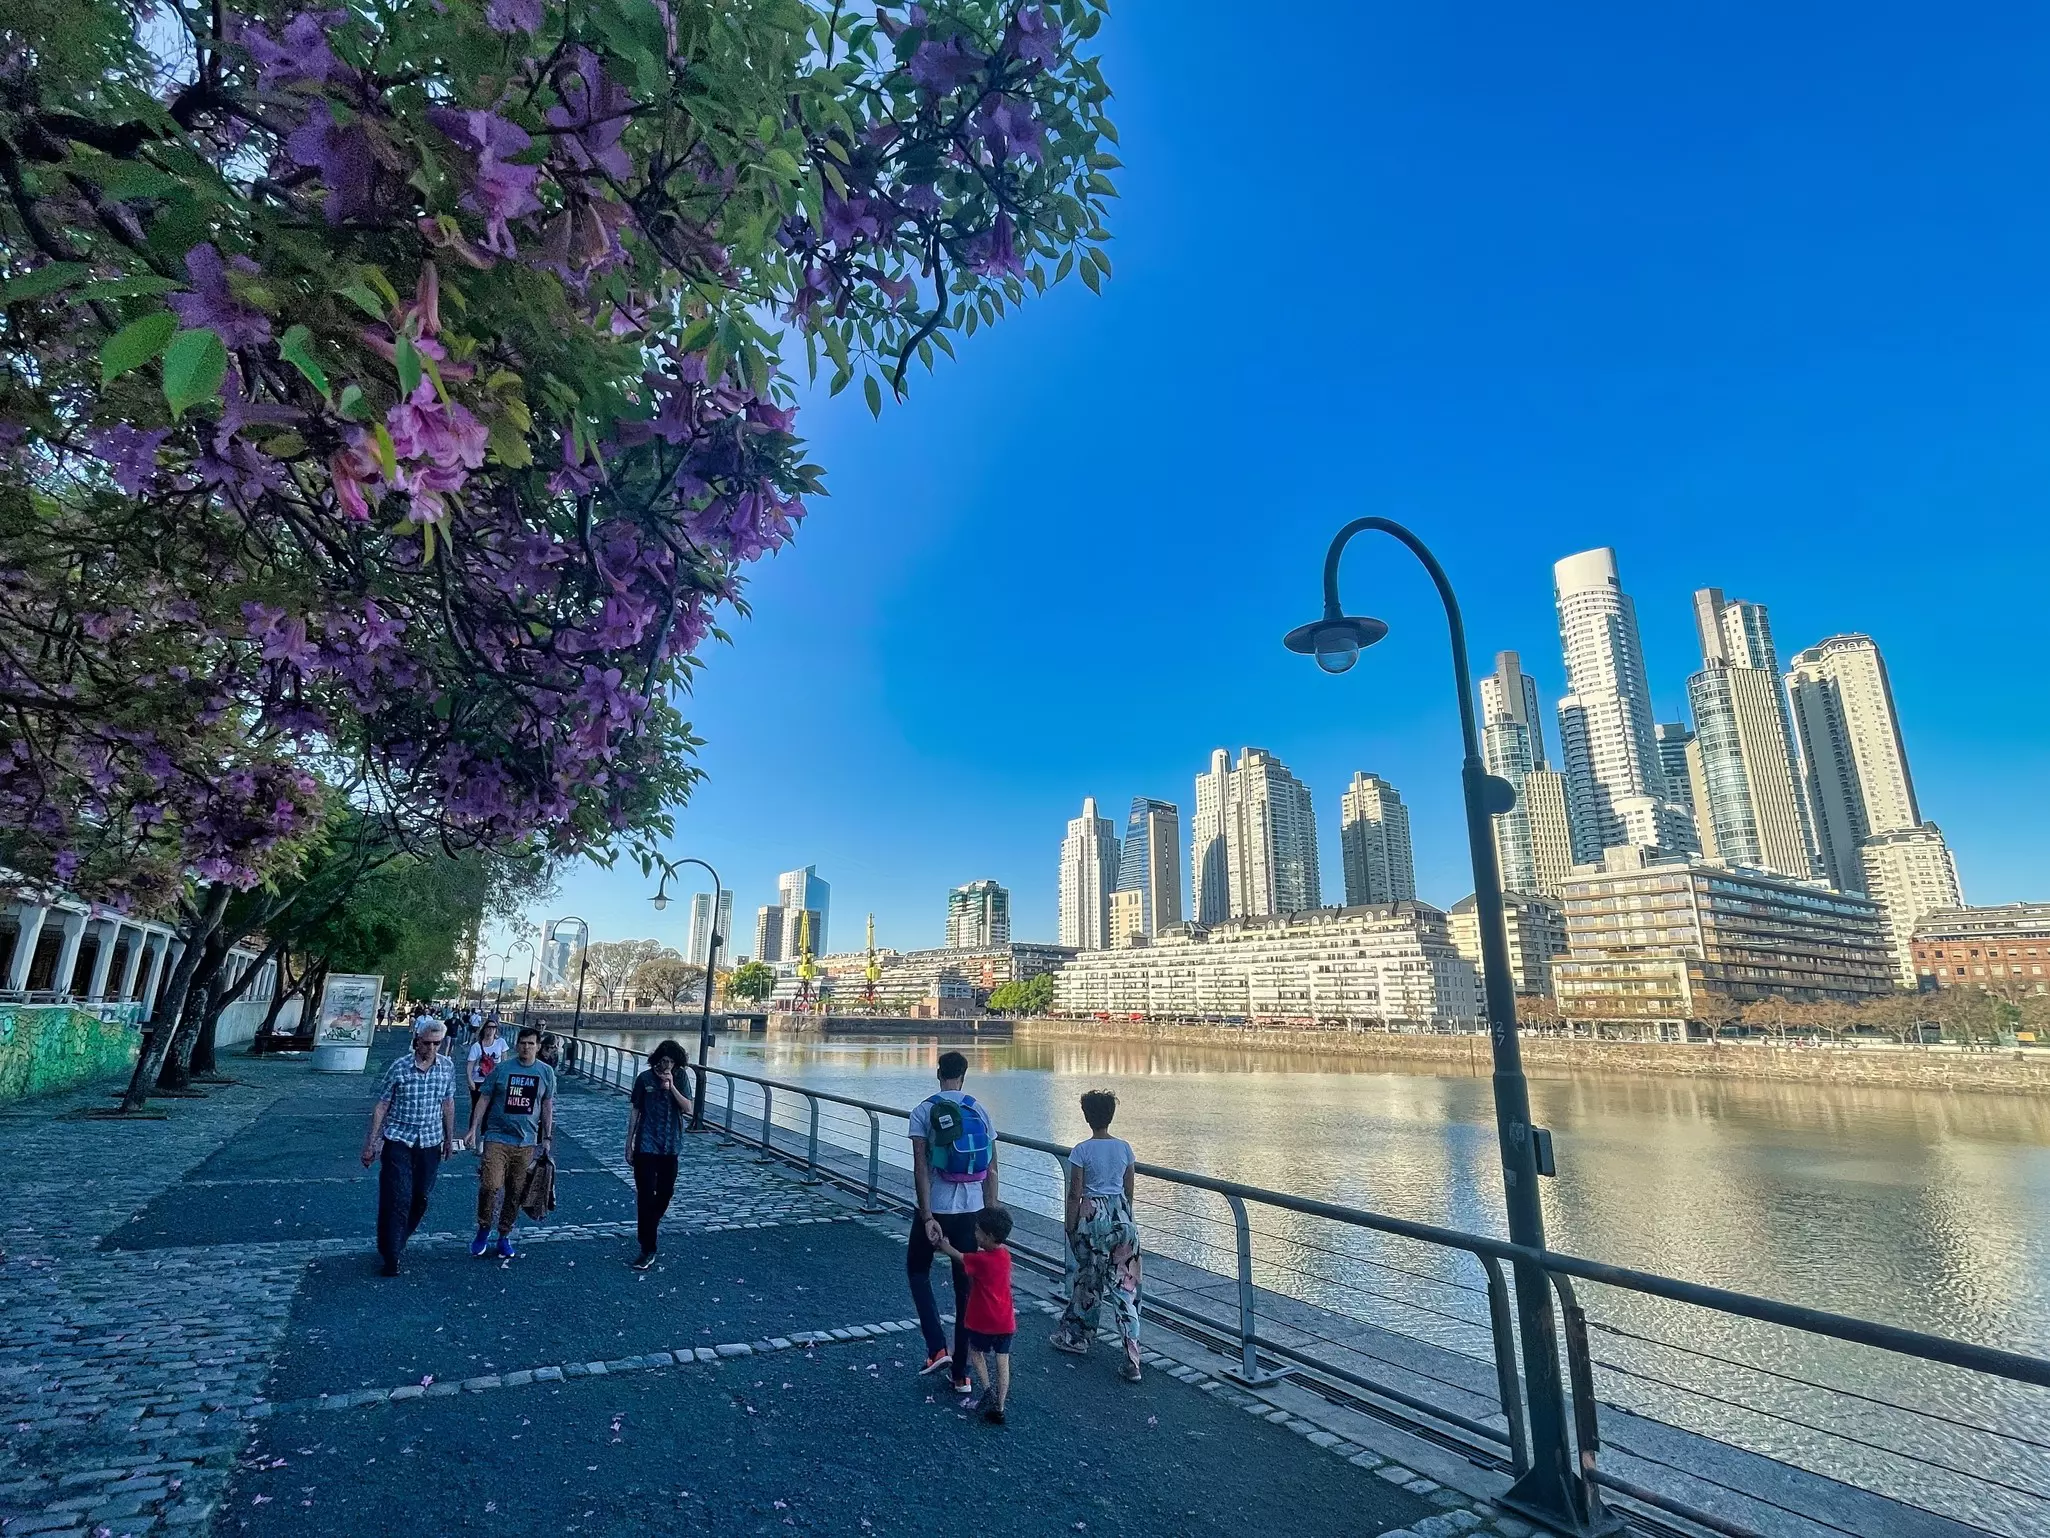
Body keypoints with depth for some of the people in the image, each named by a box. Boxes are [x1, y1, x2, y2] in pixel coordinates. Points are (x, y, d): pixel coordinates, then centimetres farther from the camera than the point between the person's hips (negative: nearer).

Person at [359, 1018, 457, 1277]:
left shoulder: (448, 1067, -2)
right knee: (397, 1198, -6)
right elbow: (381, 1105, -4)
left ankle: (395, 1243, 31)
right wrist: (370, 1144, -4)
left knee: (421, 1198, 9)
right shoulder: (400, 1068, -11)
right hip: (398, 1139, -3)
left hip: (430, 1142, 3)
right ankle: (390, 1256, 7)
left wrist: (449, 1138, 14)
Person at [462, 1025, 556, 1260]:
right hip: (497, 1137, -2)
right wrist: (473, 1129, -5)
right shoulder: (502, 1069, -4)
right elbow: (484, 1100, 2)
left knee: (515, 1192, 7)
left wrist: (547, 1138, 8)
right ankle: (483, 1230, 11)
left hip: (526, 1142, 2)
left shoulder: (546, 1072, 1)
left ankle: (504, 1236, 25)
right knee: (490, 1186, -14)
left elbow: (547, 1106, 8)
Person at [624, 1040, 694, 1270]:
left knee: (666, 1192, 14)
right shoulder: (644, 1078, -7)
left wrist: (671, 1086, -20)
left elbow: (688, 1109, -10)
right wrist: (629, 1143, 0)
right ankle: (648, 1249, 1)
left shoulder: (680, 1078, -2)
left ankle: (650, 1225, 41)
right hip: (645, 1146, -2)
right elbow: (634, 1112, 0)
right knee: (646, 1196, -4)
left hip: (670, 1146, 3)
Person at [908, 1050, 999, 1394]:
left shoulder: (923, 1111, -7)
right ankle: (961, 1374, 20)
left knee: (918, 1271, 22)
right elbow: (991, 1170, 3)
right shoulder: (980, 1112, 2)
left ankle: (937, 1348, 10)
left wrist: (927, 1217, -13)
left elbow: (921, 1168, -14)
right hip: (972, 1211, 3)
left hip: (935, 1210, -3)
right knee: (966, 1288, 13)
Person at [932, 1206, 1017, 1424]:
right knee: (1002, 1362, 12)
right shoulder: (1005, 1255, -1)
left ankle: (987, 1389, 8)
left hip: (983, 1322, -5)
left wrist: (943, 1242, 11)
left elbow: (955, 1255, -6)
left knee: (976, 1351, 20)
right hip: (1006, 1322, 5)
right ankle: (999, 1408, 15)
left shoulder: (980, 1260, -22)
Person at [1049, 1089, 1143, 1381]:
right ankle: (1131, 1359, 0)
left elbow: (1075, 1193, -9)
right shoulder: (1124, 1147, 0)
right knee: (1125, 1282, 4)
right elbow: (1129, 1191, 7)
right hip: (1121, 1215, 3)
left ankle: (1075, 1336, 34)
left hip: (1092, 1216, -3)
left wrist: (1070, 1227, 1)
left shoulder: (1082, 1150, -12)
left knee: (1087, 1279, 16)